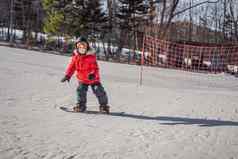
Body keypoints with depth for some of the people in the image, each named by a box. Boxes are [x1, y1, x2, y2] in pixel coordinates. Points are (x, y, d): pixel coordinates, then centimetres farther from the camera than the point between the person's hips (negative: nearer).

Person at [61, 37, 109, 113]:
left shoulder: (91, 56, -14)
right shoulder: (75, 57, -3)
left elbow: (95, 67, -18)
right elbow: (71, 66, 5)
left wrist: (93, 74, -37)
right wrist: (67, 75, -5)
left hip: (93, 79, -3)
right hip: (82, 79, 3)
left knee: (99, 91, -6)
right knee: (80, 90, -8)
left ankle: (103, 105, 12)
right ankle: (81, 105, 12)